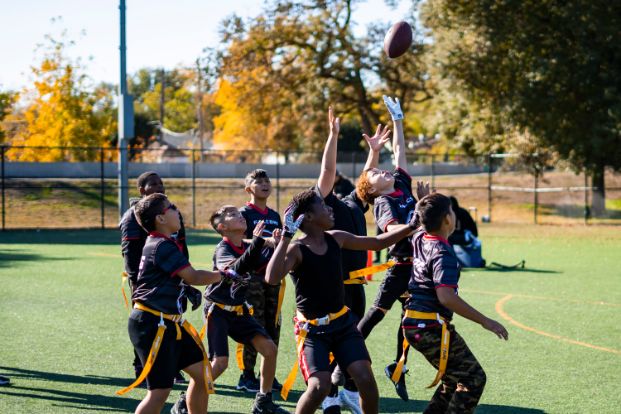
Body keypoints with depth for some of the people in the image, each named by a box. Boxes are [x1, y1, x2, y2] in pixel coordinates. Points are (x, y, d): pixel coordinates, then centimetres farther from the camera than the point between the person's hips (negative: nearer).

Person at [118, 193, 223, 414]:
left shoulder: (161, 244, 15)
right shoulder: (163, 246, -16)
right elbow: (192, 277, -14)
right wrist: (223, 275, -1)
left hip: (169, 323, 10)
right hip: (152, 323, -10)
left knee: (200, 371, 13)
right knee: (160, 390, -10)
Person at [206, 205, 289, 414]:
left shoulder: (248, 248, 4)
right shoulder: (222, 250, -18)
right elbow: (237, 268, -38)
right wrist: (257, 241, -43)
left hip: (239, 310, 7)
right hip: (218, 311, -7)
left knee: (270, 349, -1)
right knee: (220, 362, -15)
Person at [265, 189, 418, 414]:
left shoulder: (336, 239, 3)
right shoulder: (296, 250, -16)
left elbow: (378, 242, 17)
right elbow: (272, 278, -35)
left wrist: (412, 226, 12)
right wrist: (286, 237, -35)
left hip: (343, 322, 6)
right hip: (313, 328, -6)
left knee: (365, 378, -7)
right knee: (320, 385, -20)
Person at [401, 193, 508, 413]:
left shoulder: (420, 238, 7)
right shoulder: (443, 253, -18)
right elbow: (446, 296, -29)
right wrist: (485, 321, -26)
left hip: (414, 324, 9)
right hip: (431, 327, -9)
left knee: (454, 379, 21)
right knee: (473, 379, -4)